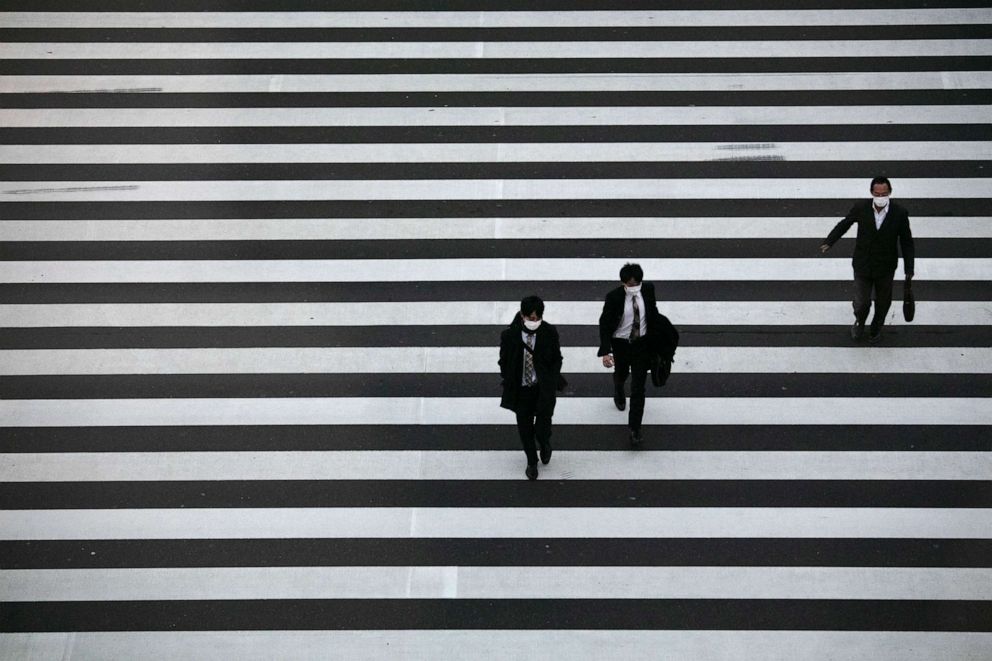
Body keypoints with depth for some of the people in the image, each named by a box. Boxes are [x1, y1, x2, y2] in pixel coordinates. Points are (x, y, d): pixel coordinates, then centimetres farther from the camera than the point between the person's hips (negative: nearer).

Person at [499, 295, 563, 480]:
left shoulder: (550, 332, -13)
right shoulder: (509, 335, -15)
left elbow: (557, 359, -1)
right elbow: (504, 361, -1)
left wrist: (552, 384, -6)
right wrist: (509, 385, 0)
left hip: (544, 389, -1)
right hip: (520, 390, 1)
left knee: (542, 428, 2)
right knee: (525, 429, 13)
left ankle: (545, 446, 39)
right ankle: (532, 461, 38)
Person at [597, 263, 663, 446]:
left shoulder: (648, 289, -15)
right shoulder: (614, 297, -24)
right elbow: (604, 324, -18)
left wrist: (656, 338, 12)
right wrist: (605, 351, -28)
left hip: (642, 343, 0)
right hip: (620, 344, 0)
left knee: (638, 388, -3)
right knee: (621, 374, 29)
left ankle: (635, 429, 5)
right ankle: (619, 391, 66)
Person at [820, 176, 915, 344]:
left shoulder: (899, 213, -20)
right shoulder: (861, 208, -18)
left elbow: (907, 243, -9)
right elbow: (845, 223, 3)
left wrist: (909, 271, -8)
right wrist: (829, 242, 0)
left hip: (885, 268, 0)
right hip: (862, 265, 0)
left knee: (883, 302, 19)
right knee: (861, 303, 7)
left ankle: (876, 327, 50)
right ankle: (860, 322, 43)